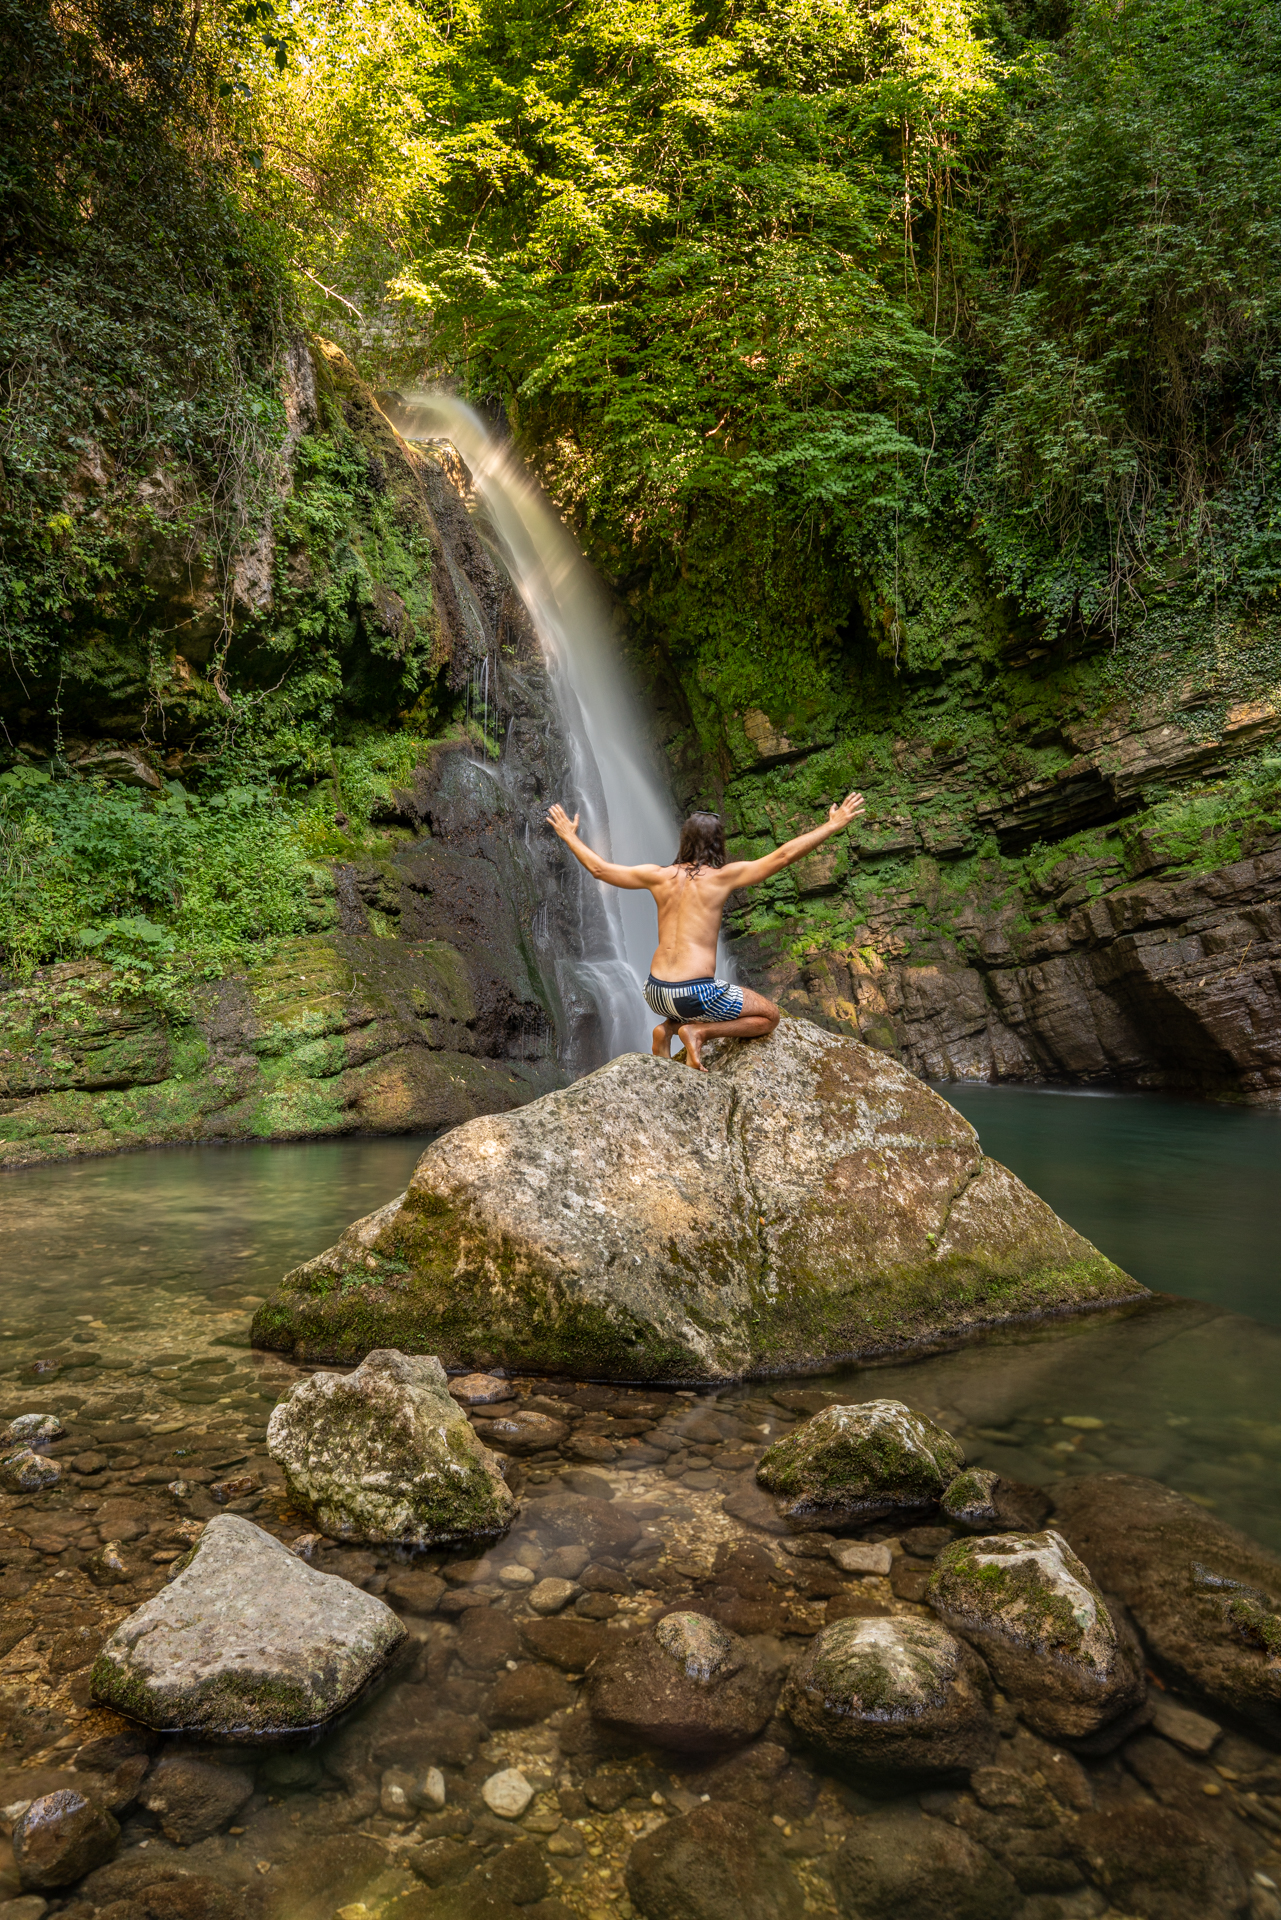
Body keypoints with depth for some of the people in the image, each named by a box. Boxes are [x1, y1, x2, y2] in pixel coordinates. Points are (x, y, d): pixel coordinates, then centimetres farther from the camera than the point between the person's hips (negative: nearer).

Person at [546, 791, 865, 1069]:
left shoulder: (660, 877, 7)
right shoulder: (723, 876, -4)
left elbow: (599, 868, 14)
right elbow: (783, 855, -7)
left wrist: (569, 836, 29)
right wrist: (832, 826, 1)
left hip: (656, 992, 6)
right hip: (695, 992, -6)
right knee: (769, 1017, 15)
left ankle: (667, 1029, 10)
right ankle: (699, 1031, -4)